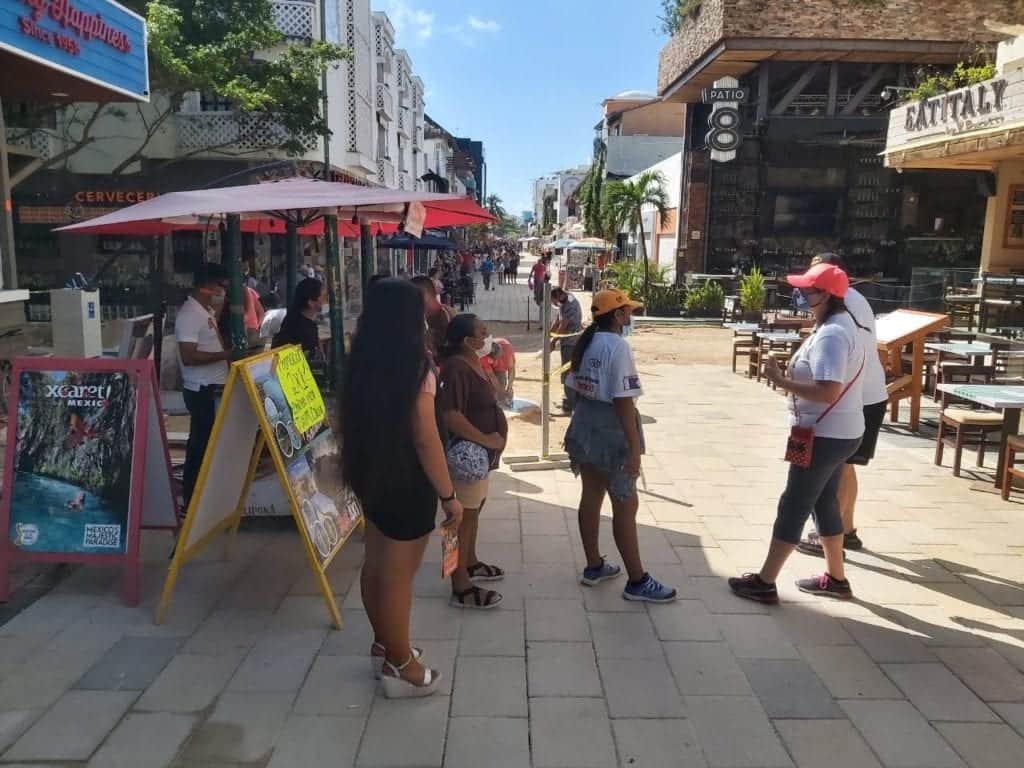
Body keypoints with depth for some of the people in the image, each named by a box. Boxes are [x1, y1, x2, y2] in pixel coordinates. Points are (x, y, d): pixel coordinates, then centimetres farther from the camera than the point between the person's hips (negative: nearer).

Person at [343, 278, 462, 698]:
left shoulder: (364, 363, 0)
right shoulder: (415, 368, -21)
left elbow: (356, 421, 5)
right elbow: (426, 439, -21)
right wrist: (448, 495, -14)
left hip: (369, 473, 8)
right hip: (406, 480, -8)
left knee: (376, 564, 20)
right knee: (398, 574, 5)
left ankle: (384, 646, 38)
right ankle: (400, 666, 21)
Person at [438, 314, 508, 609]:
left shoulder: (472, 363, 8)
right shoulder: (456, 367, -23)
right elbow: (450, 416, -31)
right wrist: (486, 439, -24)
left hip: (480, 452, 10)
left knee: (476, 508, 22)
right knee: (465, 515, -2)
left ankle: (471, 563, 40)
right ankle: (461, 588, 8)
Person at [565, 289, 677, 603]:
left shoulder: (585, 343, 8)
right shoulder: (618, 346, -19)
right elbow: (623, 401, -22)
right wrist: (634, 447, -19)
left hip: (585, 426, 9)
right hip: (611, 431, -9)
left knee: (591, 497, 16)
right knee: (625, 506, 0)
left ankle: (594, 567, 28)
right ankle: (637, 582, 10)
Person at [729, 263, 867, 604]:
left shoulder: (830, 335, -23)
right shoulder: (843, 324, 11)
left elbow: (828, 391, -32)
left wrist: (781, 381, -26)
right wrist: (792, 378, 9)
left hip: (825, 436, -10)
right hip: (839, 432, 10)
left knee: (793, 506, -2)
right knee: (824, 503, 19)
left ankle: (765, 582, 7)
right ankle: (835, 578, 31)